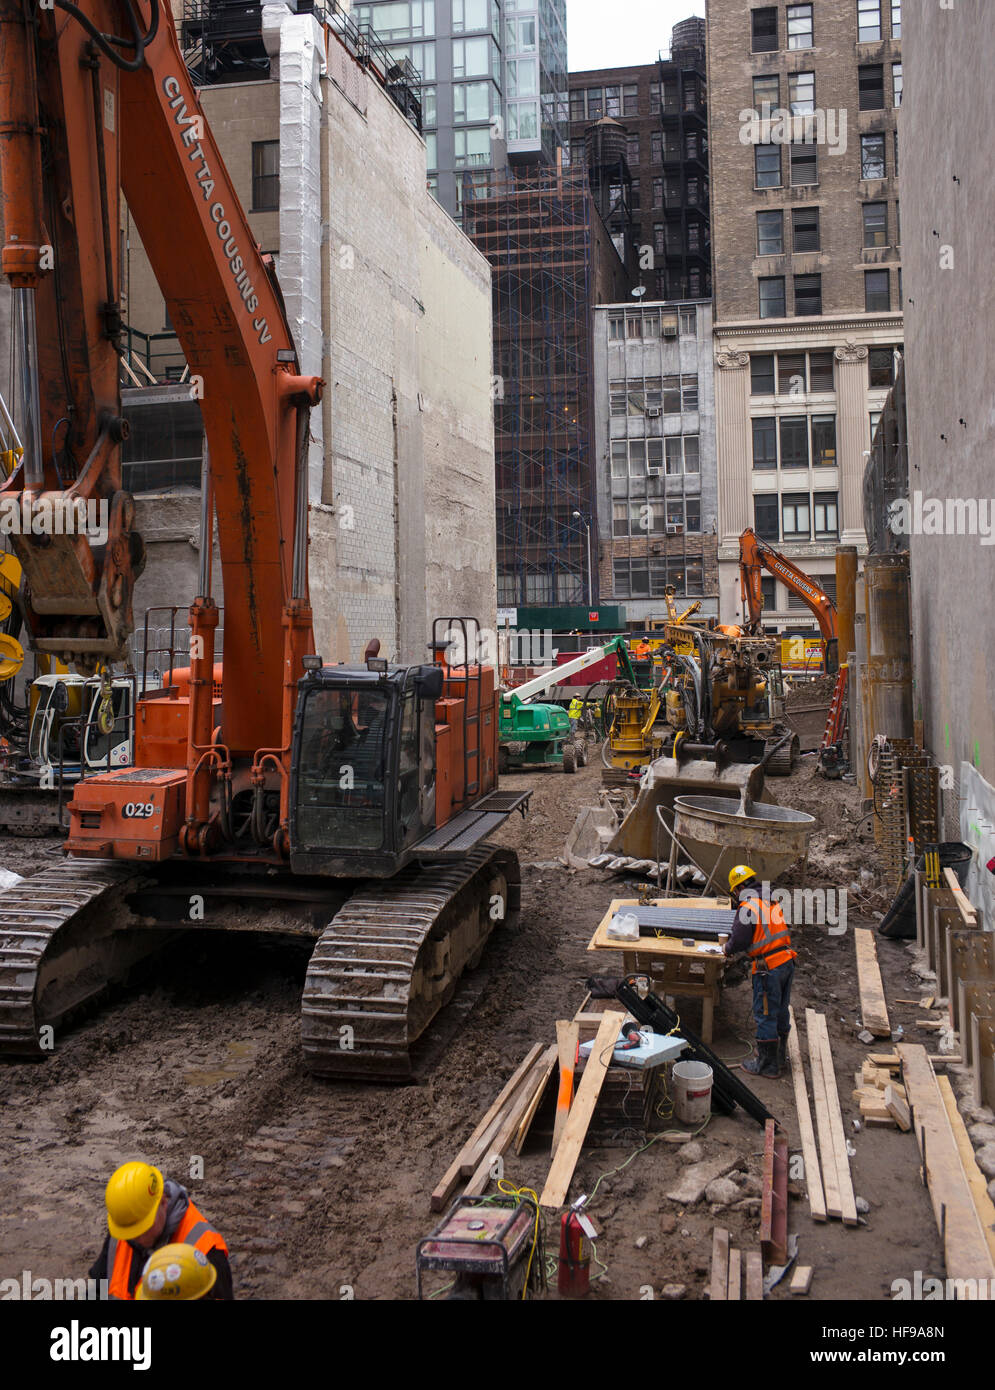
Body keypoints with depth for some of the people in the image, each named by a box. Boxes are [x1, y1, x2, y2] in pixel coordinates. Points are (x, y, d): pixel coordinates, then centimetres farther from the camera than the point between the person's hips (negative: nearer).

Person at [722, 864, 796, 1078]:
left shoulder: (748, 906, -13)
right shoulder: (771, 901, 12)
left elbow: (740, 939, -16)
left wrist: (728, 948, 6)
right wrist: (734, 943, 23)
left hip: (769, 968, -8)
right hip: (787, 962, 8)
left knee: (765, 1015, 3)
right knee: (781, 1010, 21)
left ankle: (767, 1064, 11)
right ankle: (780, 1055, 35)